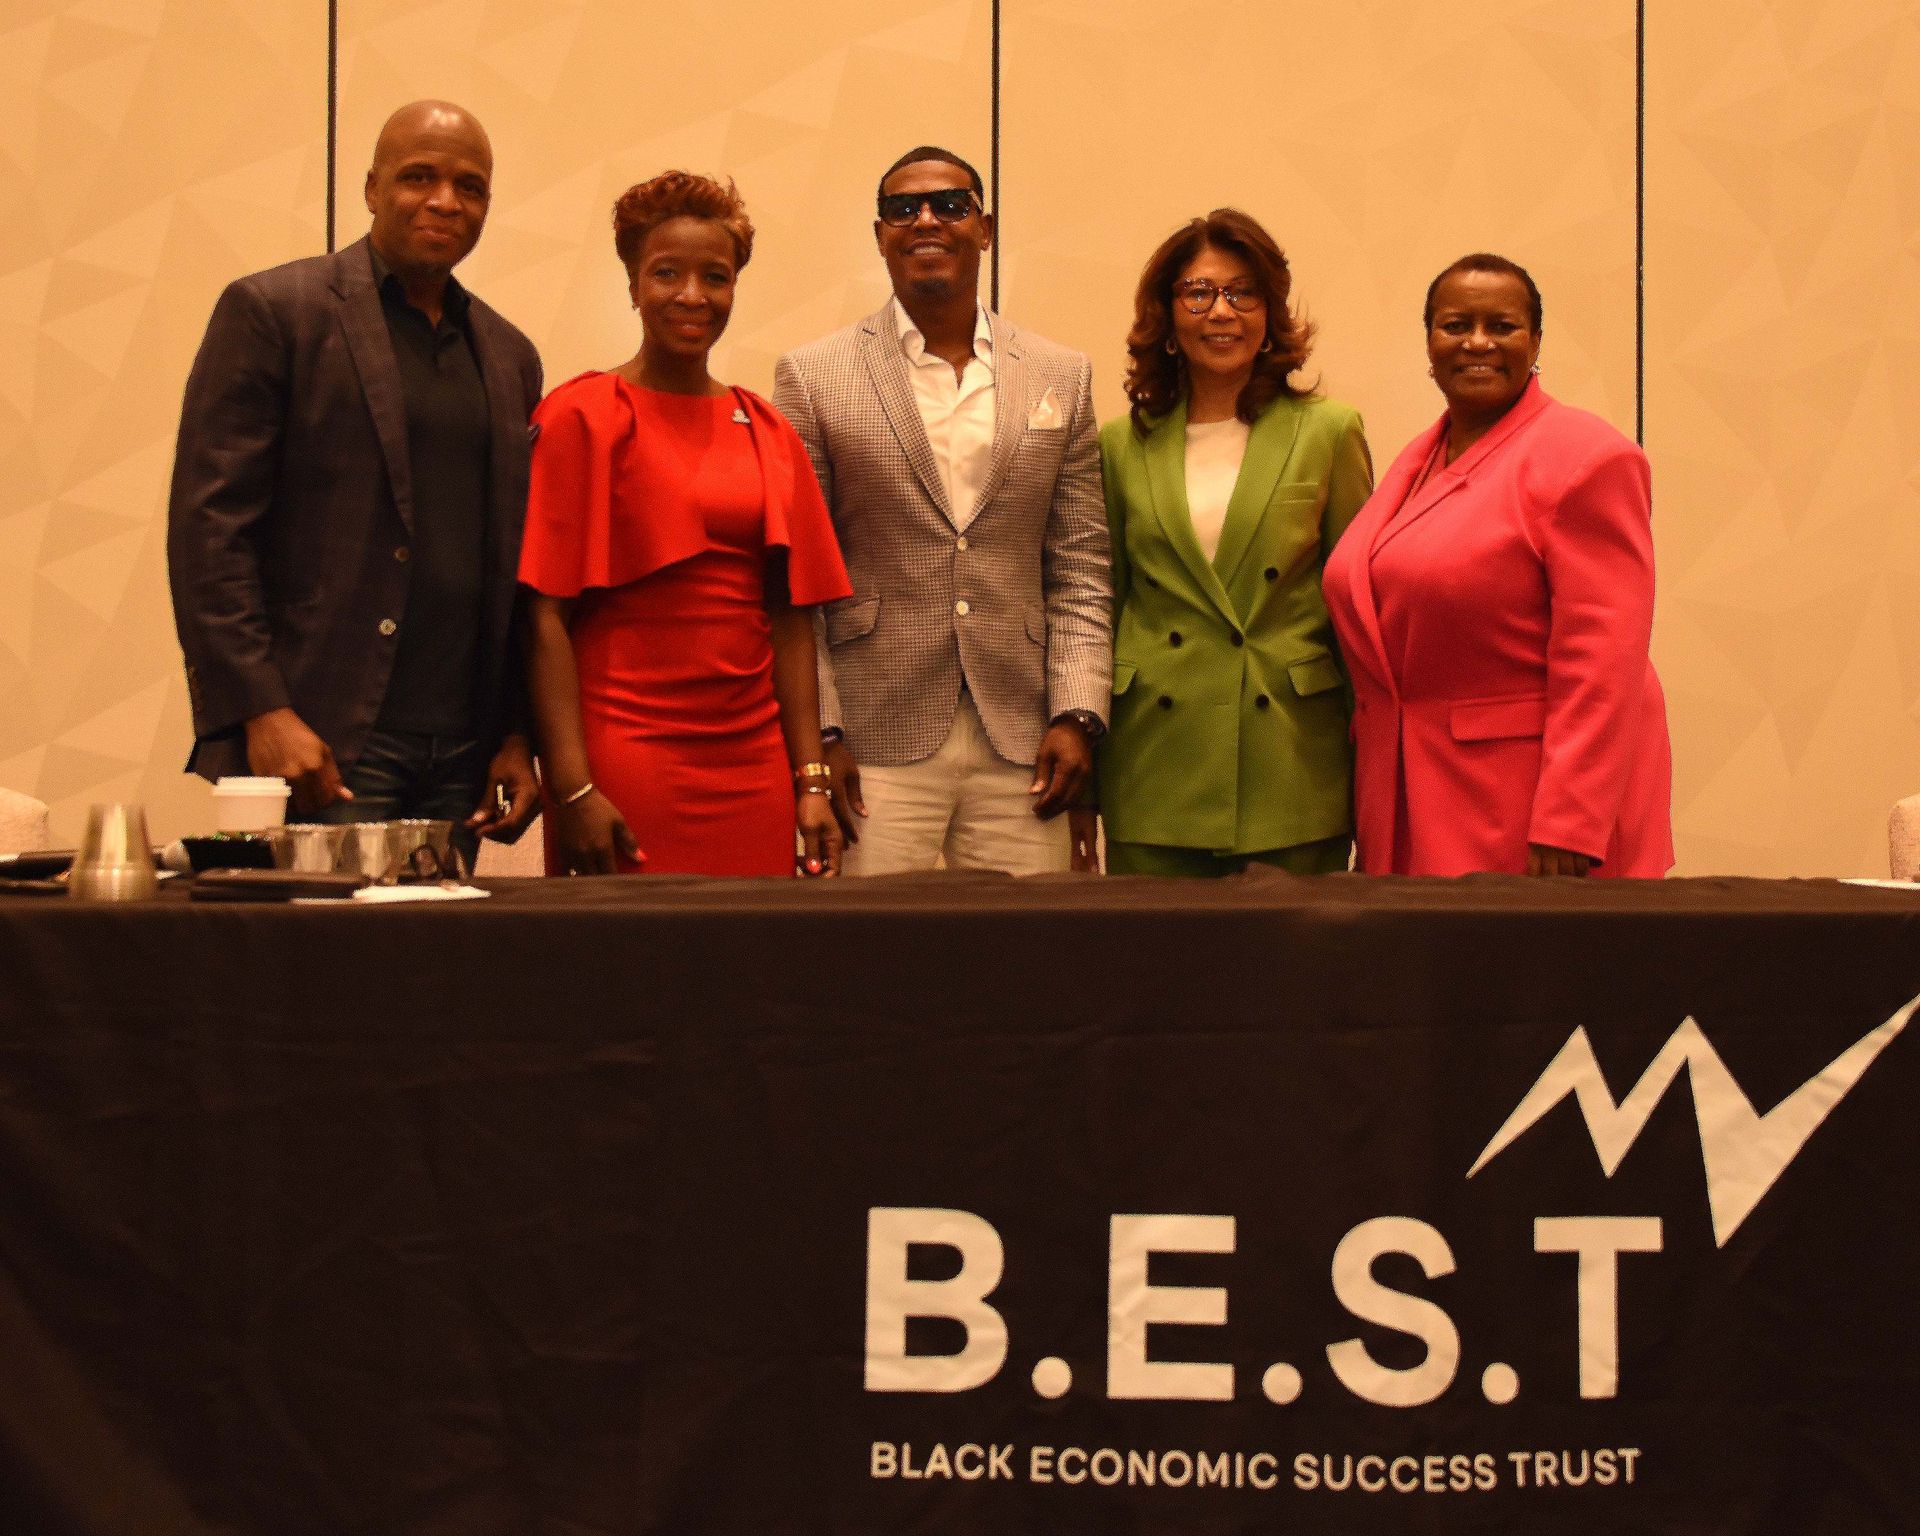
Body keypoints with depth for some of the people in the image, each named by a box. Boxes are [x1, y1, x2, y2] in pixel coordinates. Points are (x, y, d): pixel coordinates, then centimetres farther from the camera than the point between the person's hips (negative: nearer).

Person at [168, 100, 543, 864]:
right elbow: (207, 524, -6)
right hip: (320, 743, -5)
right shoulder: (269, 312, 0)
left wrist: (517, 734, 10)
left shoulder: (509, 356, 16)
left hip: (462, 757, 5)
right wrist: (261, 711, -15)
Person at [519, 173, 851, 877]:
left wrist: (811, 780, 4)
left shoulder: (767, 434, 11)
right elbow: (546, 615, -8)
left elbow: (790, 618, 11)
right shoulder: (582, 417, -3)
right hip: (623, 760, -4)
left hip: (753, 768, 4)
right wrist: (572, 789, -15)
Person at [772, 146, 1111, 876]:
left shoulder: (1061, 376, 11)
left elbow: (1080, 570, 10)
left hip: (1020, 748, 2)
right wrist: (818, 734, -6)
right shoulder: (813, 376, 4)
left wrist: (1076, 715, -1)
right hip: (876, 750, -2)